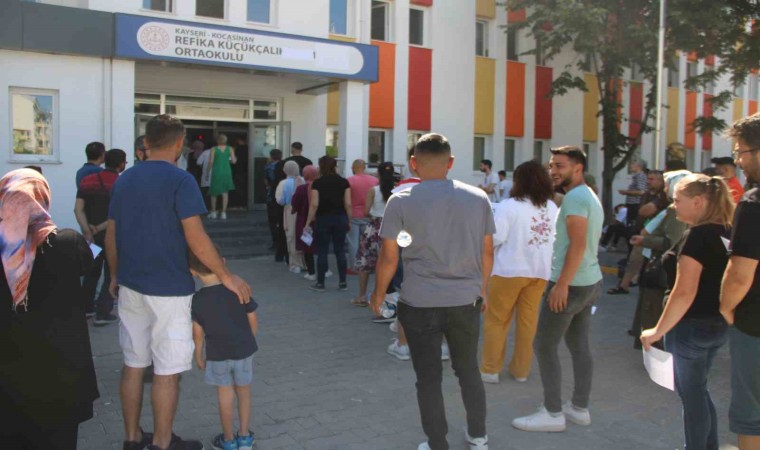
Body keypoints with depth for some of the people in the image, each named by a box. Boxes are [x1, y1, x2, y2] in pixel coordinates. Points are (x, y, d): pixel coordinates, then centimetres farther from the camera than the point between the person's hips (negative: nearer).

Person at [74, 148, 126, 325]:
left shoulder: (87, 181, 3)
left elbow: (78, 209, -6)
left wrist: (88, 231, -13)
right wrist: (99, 228, -12)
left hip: (91, 235, 5)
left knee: (91, 271, 21)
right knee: (112, 274, 5)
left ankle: (86, 307, 29)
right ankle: (103, 313, 1)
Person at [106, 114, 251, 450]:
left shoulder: (124, 180, 8)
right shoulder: (180, 180, -13)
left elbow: (110, 236, 13)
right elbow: (196, 238, -18)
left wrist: (115, 276, 25)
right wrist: (226, 276, -11)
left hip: (130, 287, 7)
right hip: (168, 289, -7)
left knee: (133, 365, 15)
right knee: (167, 371, 4)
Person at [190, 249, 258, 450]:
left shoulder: (197, 300, -13)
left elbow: (198, 334, -8)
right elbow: (253, 323, -3)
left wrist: (198, 357, 7)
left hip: (217, 354, -1)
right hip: (244, 351, 1)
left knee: (225, 396, 13)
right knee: (244, 392, 18)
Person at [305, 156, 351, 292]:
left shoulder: (317, 183, -6)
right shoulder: (343, 182, 0)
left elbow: (314, 204, -10)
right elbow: (348, 204, -2)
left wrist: (308, 223, -4)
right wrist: (349, 221, 8)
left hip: (323, 219, -2)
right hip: (340, 218, 2)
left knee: (322, 252, 5)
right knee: (340, 251, 8)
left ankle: (320, 283, 10)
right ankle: (342, 283, 11)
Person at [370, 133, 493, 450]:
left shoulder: (401, 201, -7)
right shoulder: (478, 198, 1)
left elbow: (388, 257, -5)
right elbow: (487, 252, 7)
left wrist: (378, 294, 10)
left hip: (420, 303, -3)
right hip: (466, 300, 3)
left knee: (429, 378, 10)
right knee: (468, 370, 21)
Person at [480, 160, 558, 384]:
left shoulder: (508, 206, -14)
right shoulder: (552, 208, 5)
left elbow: (496, 237, -17)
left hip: (510, 270, -5)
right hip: (540, 270, 5)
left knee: (496, 320, 7)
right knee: (528, 321, 12)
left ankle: (490, 369, 12)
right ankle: (521, 369, 21)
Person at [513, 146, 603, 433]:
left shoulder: (574, 197, -16)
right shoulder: (590, 196, 16)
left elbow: (578, 245, -24)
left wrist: (562, 284, -24)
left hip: (571, 284, -10)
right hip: (591, 281, 10)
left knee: (544, 346, -1)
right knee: (579, 345, 14)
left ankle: (553, 414, 5)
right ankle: (580, 409, 22)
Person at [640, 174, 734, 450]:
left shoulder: (697, 236, -21)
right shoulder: (726, 233, 4)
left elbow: (684, 294, -26)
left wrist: (658, 331, -18)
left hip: (692, 326, -9)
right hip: (718, 325, 9)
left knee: (691, 394, 8)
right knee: (698, 390, 22)